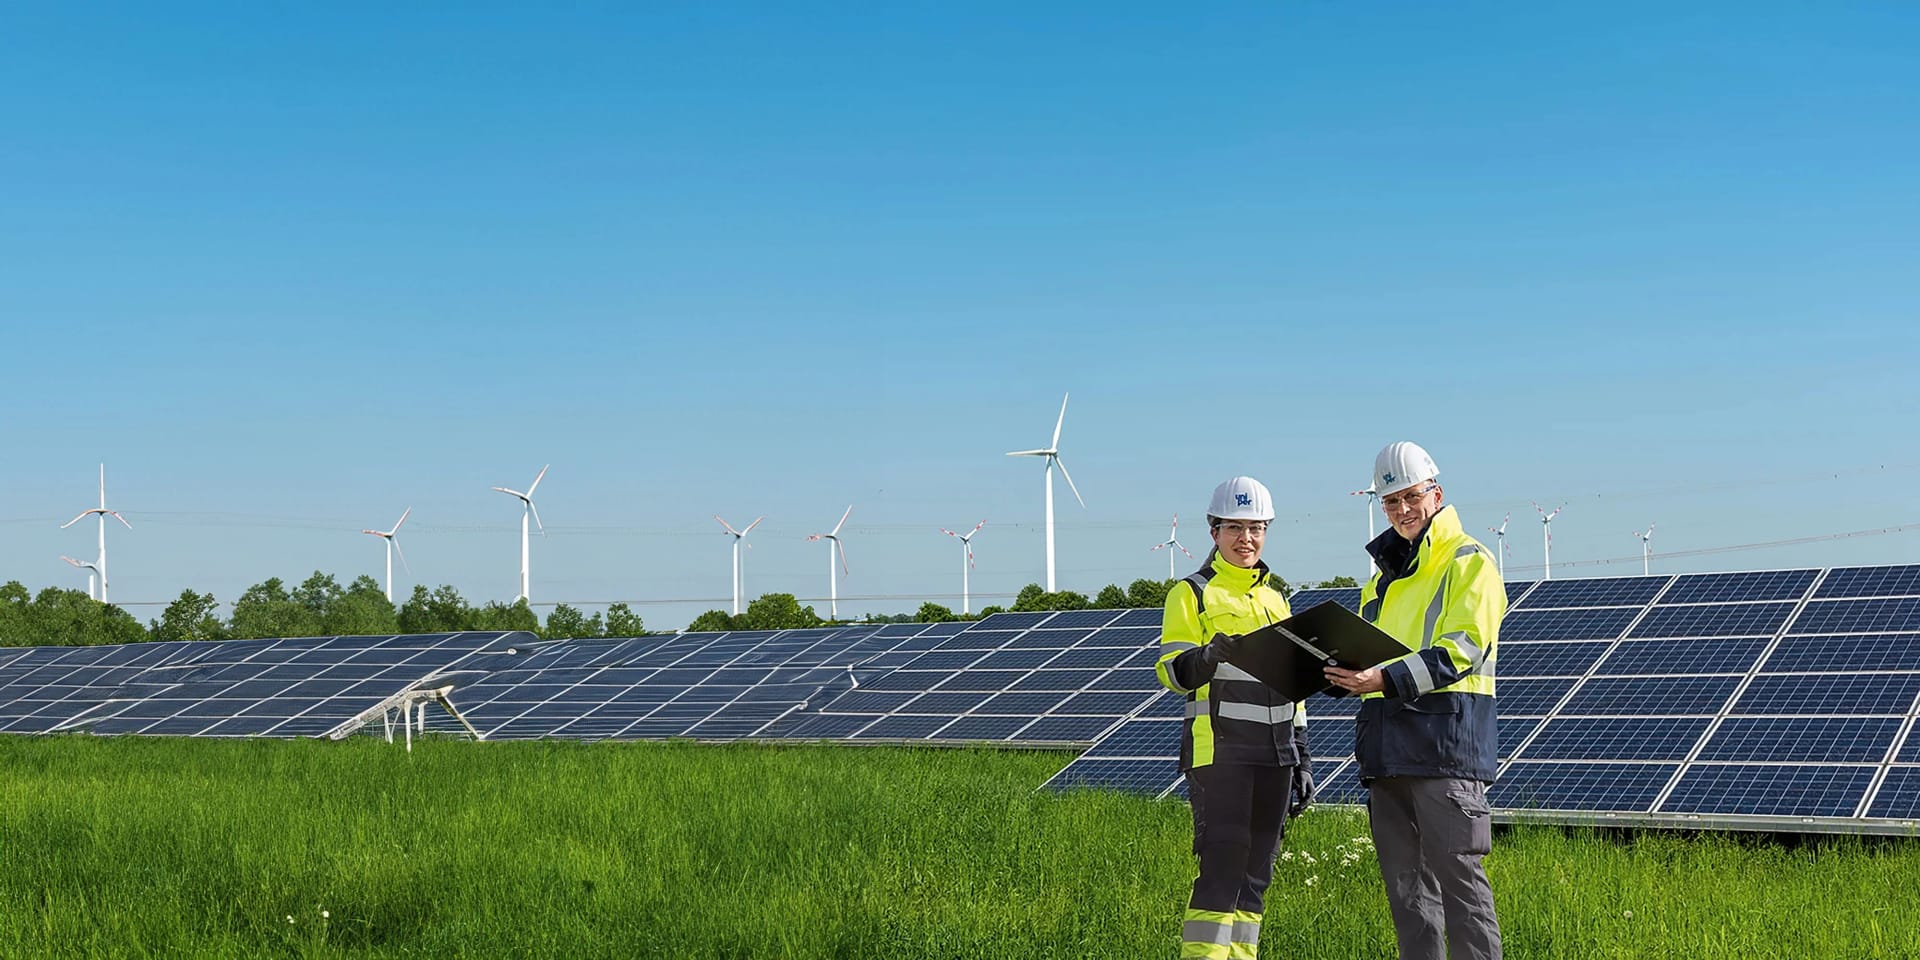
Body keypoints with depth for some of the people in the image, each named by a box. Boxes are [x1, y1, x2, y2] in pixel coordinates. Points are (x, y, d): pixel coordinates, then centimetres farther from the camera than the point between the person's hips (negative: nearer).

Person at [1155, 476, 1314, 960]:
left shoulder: (1275, 596, 20)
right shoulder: (1192, 593, 0)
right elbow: (1172, 671, -10)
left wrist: (1301, 756, 20)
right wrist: (1208, 657, -32)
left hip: (1273, 755, 6)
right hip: (1219, 752, -6)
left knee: (1255, 874, 7)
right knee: (1222, 867, -13)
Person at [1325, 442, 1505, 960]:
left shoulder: (1470, 563, -1)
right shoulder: (1384, 572, 23)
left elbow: (1463, 649, -14)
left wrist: (1387, 678, -25)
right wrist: (1343, 674, 4)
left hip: (1446, 744, -8)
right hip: (1387, 749, 8)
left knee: (1457, 874, -9)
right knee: (1405, 884, 8)